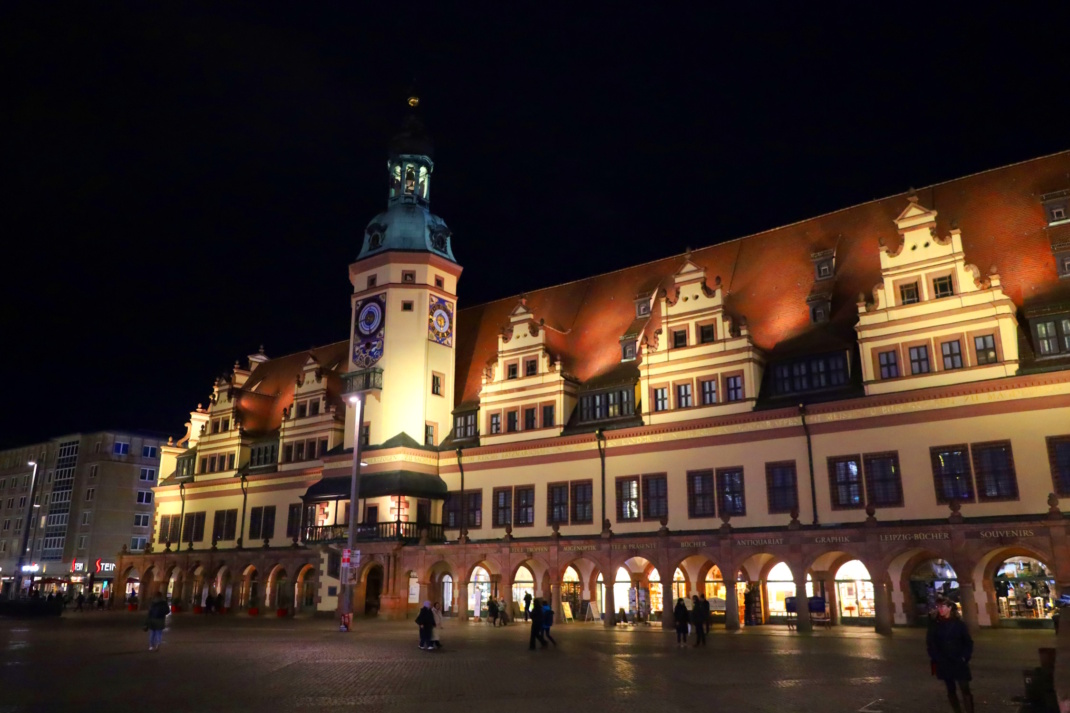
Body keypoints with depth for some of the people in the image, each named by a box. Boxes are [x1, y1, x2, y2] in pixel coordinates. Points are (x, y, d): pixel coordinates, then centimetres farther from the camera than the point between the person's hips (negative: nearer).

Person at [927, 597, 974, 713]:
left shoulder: (959, 623, -3)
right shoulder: (934, 624, -1)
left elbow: (968, 642, 1)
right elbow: (930, 643, 1)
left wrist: (964, 658, -9)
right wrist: (936, 659, -7)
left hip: (959, 663, -2)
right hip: (944, 663, 2)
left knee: (965, 690, -7)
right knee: (950, 690, 11)